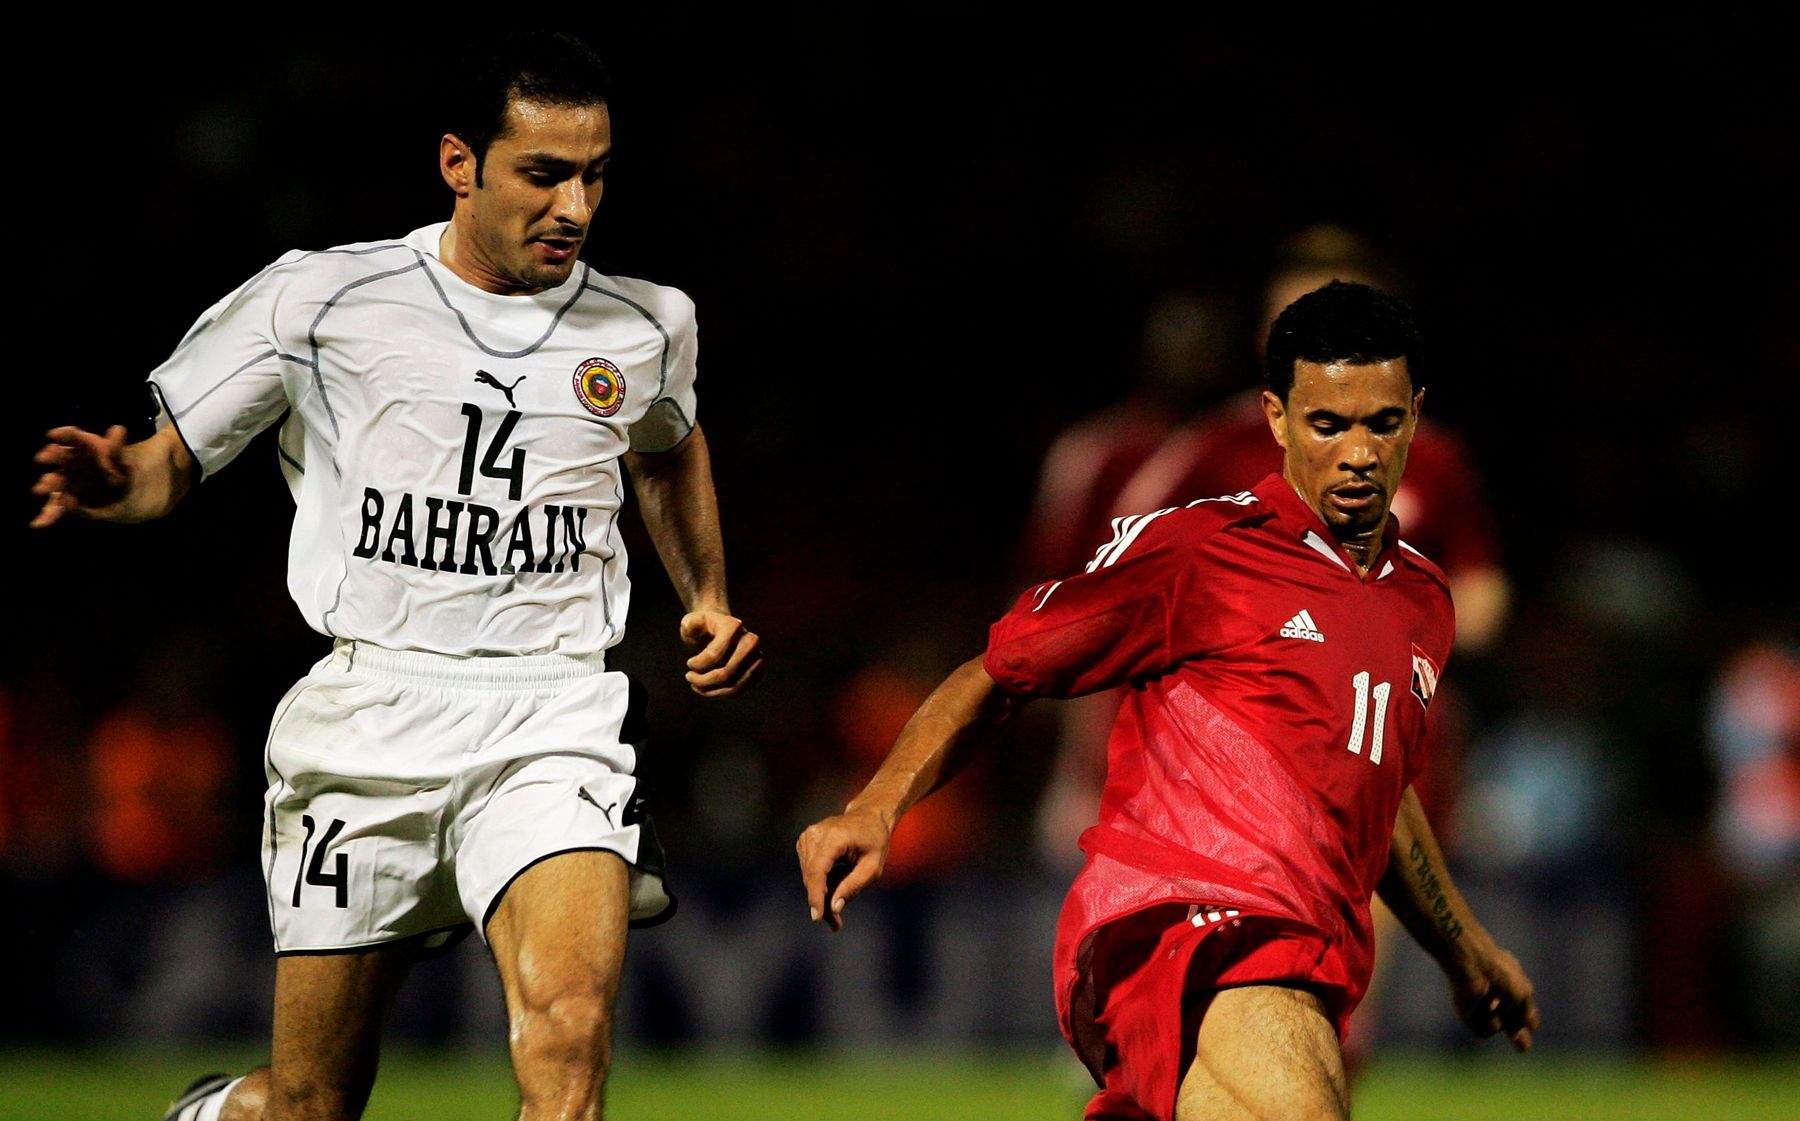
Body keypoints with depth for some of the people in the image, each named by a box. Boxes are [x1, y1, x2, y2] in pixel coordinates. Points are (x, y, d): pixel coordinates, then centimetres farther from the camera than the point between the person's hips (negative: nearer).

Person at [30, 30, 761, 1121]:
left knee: (569, 1033, -26)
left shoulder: (645, 327, 10)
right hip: (371, 720, -1)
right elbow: (175, 457, 7)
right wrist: (115, 481, -15)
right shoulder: (318, 302, 0)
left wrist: (711, 603, 21)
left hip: (555, 724, 1)